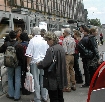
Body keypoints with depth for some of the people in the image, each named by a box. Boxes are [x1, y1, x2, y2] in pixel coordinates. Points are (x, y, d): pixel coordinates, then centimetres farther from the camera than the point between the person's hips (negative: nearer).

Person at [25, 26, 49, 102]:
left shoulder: (32, 40, -8)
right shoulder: (45, 40, 3)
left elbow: (29, 55, -9)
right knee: (43, 80, 12)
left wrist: (28, 64, -3)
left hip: (35, 62, -4)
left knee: (36, 81, 3)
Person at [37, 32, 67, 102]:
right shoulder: (61, 48, 8)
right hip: (61, 78, 9)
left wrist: (38, 64, 0)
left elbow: (45, 63, -21)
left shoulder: (51, 49, -20)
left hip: (53, 78, -9)